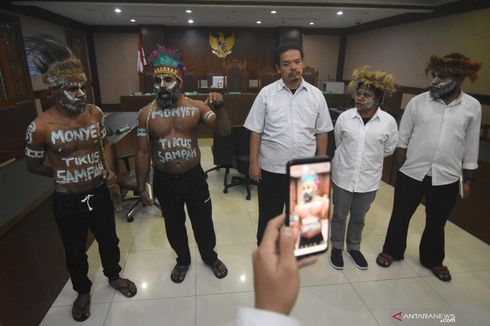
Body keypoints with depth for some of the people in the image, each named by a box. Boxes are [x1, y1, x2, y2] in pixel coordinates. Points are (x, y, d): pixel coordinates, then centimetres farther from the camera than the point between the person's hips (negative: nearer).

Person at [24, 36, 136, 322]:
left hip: (100, 193, 3)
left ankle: (114, 276, 50)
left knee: (109, 239, 21)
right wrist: (63, 175, 2)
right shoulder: (40, 126, -19)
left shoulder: (95, 113, -8)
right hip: (68, 200, -3)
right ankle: (83, 291, 45)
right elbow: (33, 166, -4)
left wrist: (108, 170, -7)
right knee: (75, 251, 18)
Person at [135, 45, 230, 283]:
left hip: (194, 176, -1)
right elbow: (143, 153, -2)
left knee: (203, 222, 16)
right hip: (164, 181, 1)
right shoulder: (146, 114, -6)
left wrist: (219, 108, -34)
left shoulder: (196, 107, -9)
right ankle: (182, 260, 46)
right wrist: (141, 187, -1)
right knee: (174, 225, 19)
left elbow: (224, 131, -16)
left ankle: (210, 257, 44)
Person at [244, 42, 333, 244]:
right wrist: (253, 162, -7)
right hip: (271, 169, -2)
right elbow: (256, 131, -5)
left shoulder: (316, 95, -1)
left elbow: (321, 132, 4)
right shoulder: (266, 93, -6)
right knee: (268, 216, 15)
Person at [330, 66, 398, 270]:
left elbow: (389, 149, 5)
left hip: (368, 179, 0)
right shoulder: (344, 117, -9)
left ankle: (354, 247, 41)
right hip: (343, 176, 0)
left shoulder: (389, 122, -11)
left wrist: (370, 157, 9)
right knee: (339, 215, 14)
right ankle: (337, 247, 36)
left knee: (358, 217, 18)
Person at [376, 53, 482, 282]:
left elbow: (471, 146, 5)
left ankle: (432, 260, 40)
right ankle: (392, 251, 35)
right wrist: (402, 168, -3)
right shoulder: (417, 102, -7)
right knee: (400, 216, 13)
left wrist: (468, 179, 6)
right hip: (411, 174, -1)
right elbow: (402, 139, -1)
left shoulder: (473, 107, -2)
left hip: (447, 179, 1)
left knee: (436, 222, 17)